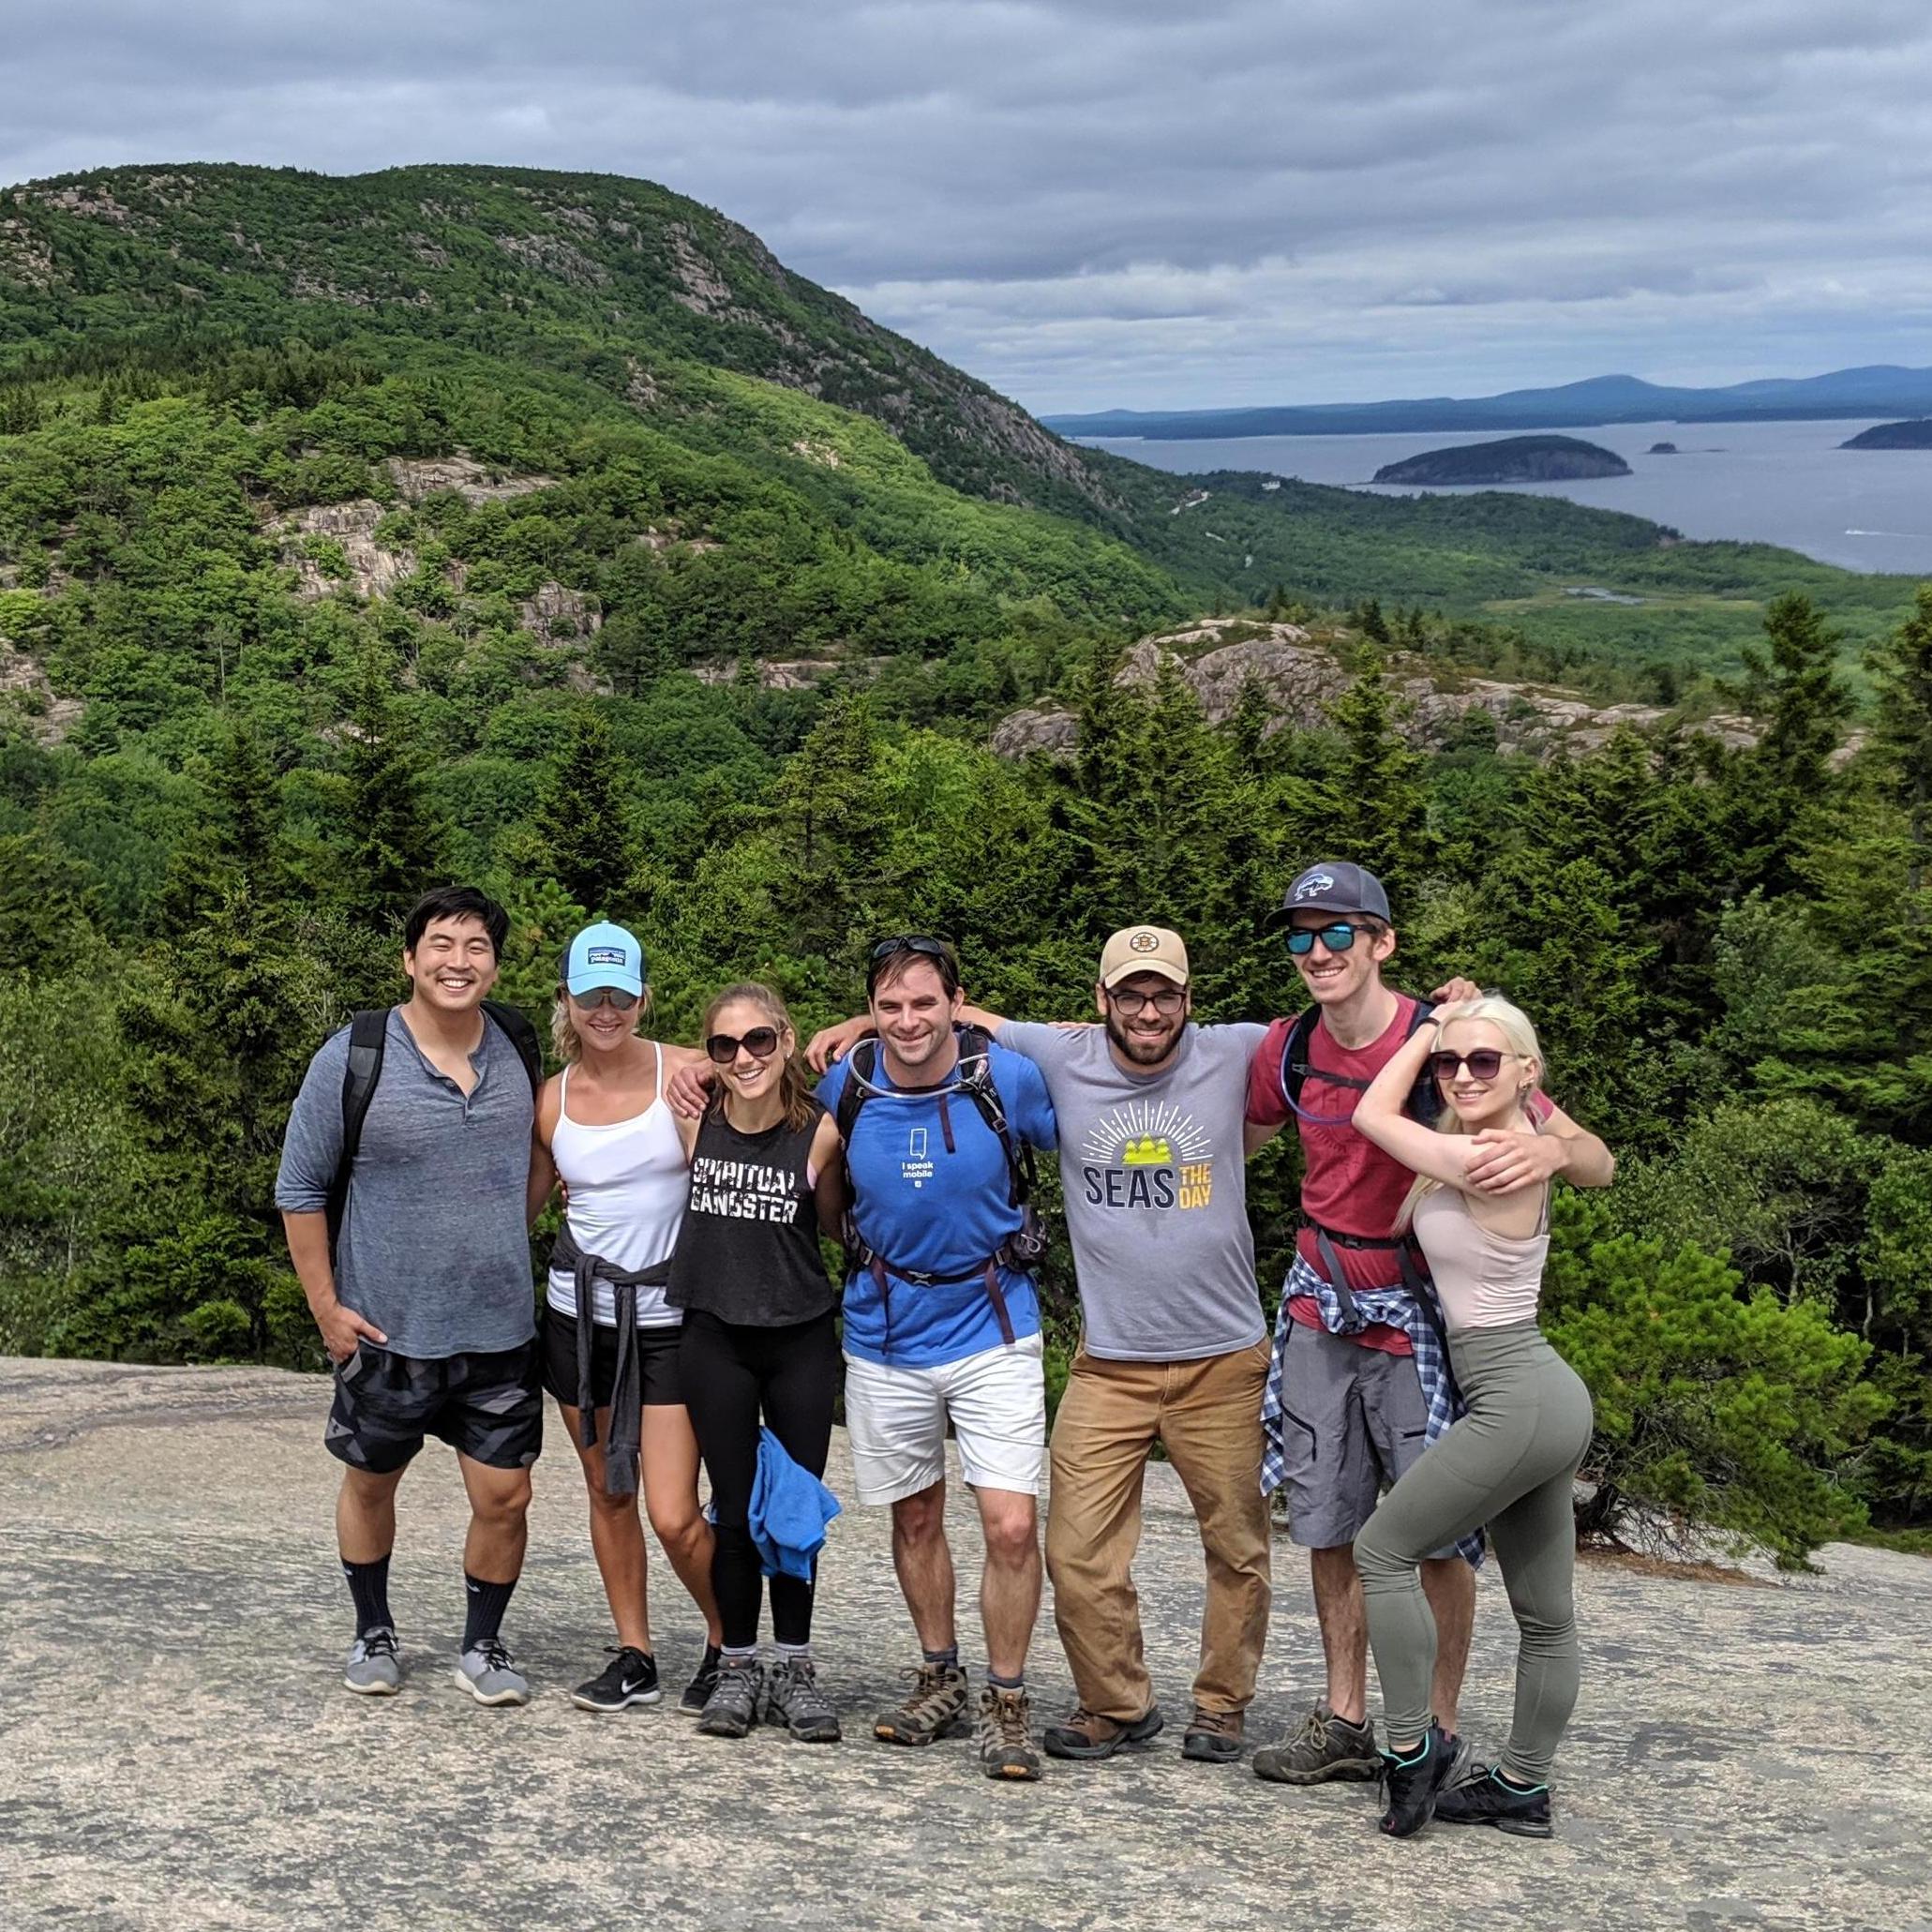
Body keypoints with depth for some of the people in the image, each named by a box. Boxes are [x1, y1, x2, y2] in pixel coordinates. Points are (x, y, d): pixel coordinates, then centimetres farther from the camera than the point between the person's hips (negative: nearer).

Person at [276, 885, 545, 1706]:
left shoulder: (518, 1047, -2)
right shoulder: (352, 1058, -11)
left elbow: (531, 1163, 17)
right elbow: (300, 1190, -4)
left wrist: (509, 1254, 8)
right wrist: (326, 1307, -6)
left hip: (501, 1331, 2)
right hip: (387, 1331, -2)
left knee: (504, 1496, 2)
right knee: (370, 1483, 15)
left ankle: (482, 1646, 22)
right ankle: (373, 1634, 35)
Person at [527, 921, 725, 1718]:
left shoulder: (687, 1073, -6)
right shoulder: (552, 1099, 3)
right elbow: (520, 1204, 14)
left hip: (669, 1316, -3)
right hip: (580, 1312, 4)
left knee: (674, 1516, -7)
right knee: (607, 1493, 11)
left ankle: (726, 1642, 18)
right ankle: (634, 1657, 25)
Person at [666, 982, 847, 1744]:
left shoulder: (818, 1131, -10)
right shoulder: (693, 1120, -8)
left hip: (802, 1341, 0)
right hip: (716, 1339, 0)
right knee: (735, 1510, 7)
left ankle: (794, 1668, 21)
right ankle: (737, 1667, 19)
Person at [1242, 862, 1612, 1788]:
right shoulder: (1288, 1049, -1)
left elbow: (1596, 1159, -18)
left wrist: (1549, 1151, -40)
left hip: (1419, 1317, -4)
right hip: (1320, 1310, 5)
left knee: (1439, 1535, 0)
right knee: (1328, 1527, 10)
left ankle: (1435, 1736, 14)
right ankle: (1344, 1721, 23)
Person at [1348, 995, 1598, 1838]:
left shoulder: (1492, 1160, -18)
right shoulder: (1520, 1138, 7)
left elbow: (1372, 1115, -7)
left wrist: (1428, 1022, 1)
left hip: (1517, 1403, -10)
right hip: (1543, 1400, 10)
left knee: (1383, 1547, 1)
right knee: (1545, 1613, 13)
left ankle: (1412, 1750, 4)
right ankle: (1524, 1789, 21)